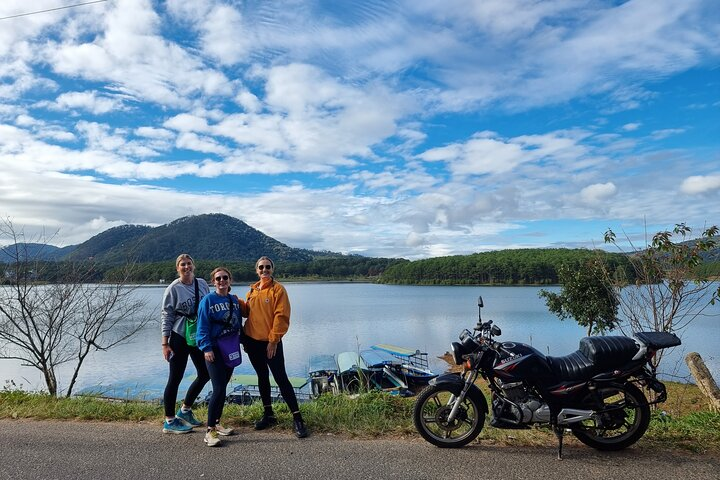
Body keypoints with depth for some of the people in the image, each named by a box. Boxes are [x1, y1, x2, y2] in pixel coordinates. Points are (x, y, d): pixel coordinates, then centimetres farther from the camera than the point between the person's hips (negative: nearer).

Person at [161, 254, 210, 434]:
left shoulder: (202, 284, 3)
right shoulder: (173, 288, -9)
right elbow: (166, 316, -8)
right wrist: (165, 343, -11)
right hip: (179, 337, -6)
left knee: (205, 374, 11)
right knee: (175, 378, 1)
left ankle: (185, 410, 29)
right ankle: (169, 421, 14)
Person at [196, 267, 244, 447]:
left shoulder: (235, 300, 9)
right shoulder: (208, 300, -8)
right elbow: (202, 327, -11)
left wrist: (240, 343, 11)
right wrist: (206, 348, -18)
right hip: (214, 351, -6)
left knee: (222, 389, 13)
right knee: (219, 390, -11)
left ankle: (216, 423, 27)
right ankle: (210, 431, -1)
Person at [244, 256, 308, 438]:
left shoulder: (277, 289, -9)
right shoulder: (253, 290, 8)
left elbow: (281, 317, -13)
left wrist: (273, 340, -14)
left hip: (271, 342, -6)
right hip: (253, 341, 6)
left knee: (281, 378, -5)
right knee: (262, 377, 15)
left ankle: (297, 418, 1)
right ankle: (268, 414, 28)